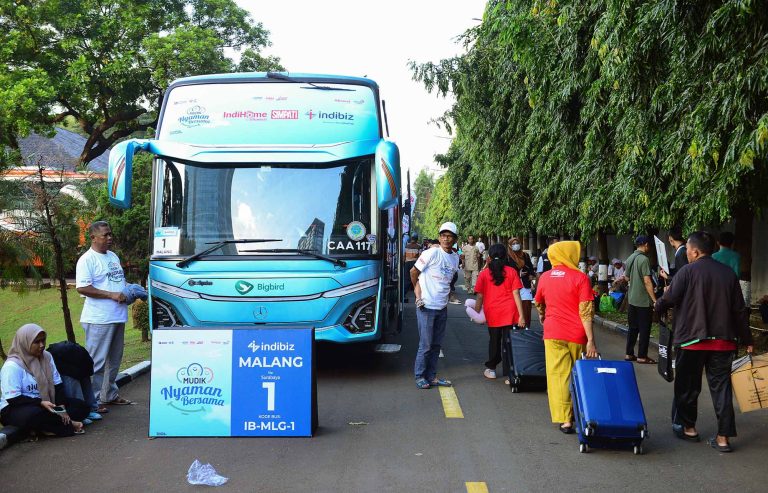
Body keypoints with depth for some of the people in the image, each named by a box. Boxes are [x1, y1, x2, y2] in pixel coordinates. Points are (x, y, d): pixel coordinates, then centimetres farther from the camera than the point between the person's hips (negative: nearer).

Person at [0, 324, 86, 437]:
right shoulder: (12, 366, -17)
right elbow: (13, 398, -22)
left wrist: (61, 407, -12)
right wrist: (41, 403, -29)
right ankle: (68, 426, -19)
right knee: (34, 415, -42)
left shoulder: (47, 357, 3)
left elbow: (57, 385, 4)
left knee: (82, 407, -7)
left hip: (44, 404, 7)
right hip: (16, 409, -7)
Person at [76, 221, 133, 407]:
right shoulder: (87, 259, -11)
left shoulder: (113, 256, 16)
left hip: (118, 317, 9)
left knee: (114, 360, 17)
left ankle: (111, 394, 29)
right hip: (99, 320, -9)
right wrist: (112, 295, -21)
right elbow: (82, 288, -20)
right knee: (97, 362, -4)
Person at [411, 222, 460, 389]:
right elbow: (414, 272, -5)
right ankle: (420, 377, 11)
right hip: (426, 306, -6)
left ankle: (431, 376, 20)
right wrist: (418, 292, 2)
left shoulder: (456, 258, 8)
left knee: (436, 344, 11)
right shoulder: (432, 253, -13)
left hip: (442, 307, 6)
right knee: (425, 344, -1)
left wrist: (445, 296, 10)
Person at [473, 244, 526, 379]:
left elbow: (480, 296, -1)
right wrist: (521, 315, -5)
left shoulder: (484, 274, -2)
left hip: (492, 314, 1)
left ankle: (491, 369, 26)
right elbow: (516, 294, -6)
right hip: (510, 313, -1)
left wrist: (476, 313, 10)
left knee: (494, 341, 16)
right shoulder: (511, 272, -3)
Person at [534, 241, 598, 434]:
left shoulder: (545, 277, 3)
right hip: (576, 335, -2)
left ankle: (565, 419, -4)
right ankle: (575, 413, 27)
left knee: (558, 375, 3)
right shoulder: (580, 278, -9)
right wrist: (591, 341, -13)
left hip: (553, 333, 2)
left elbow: (538, 303, 19)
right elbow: (586, 312, -13)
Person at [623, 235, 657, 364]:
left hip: (632, 299, 8)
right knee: (644, 329, 0)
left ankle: (629, 353, 18)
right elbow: (647, 281, -19)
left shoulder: (629, 259, 8)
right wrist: (654, 300, -17)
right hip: (644, 300, -8)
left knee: (633, 328, 14)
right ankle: (642, 356, 4)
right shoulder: (644, 259, -16)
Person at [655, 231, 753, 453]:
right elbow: (739, 310, 6)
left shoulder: (687, 271, -10)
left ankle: (687, 426, 25)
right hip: (723, 341, 4)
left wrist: (657, 306, 14)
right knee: (721, 386, 6)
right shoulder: (728, 273, 4)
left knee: (688, 385, 12)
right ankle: (723, 436, 5)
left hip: (692, 339, -4)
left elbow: (668, 299, -9)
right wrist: (746, 340, 13)